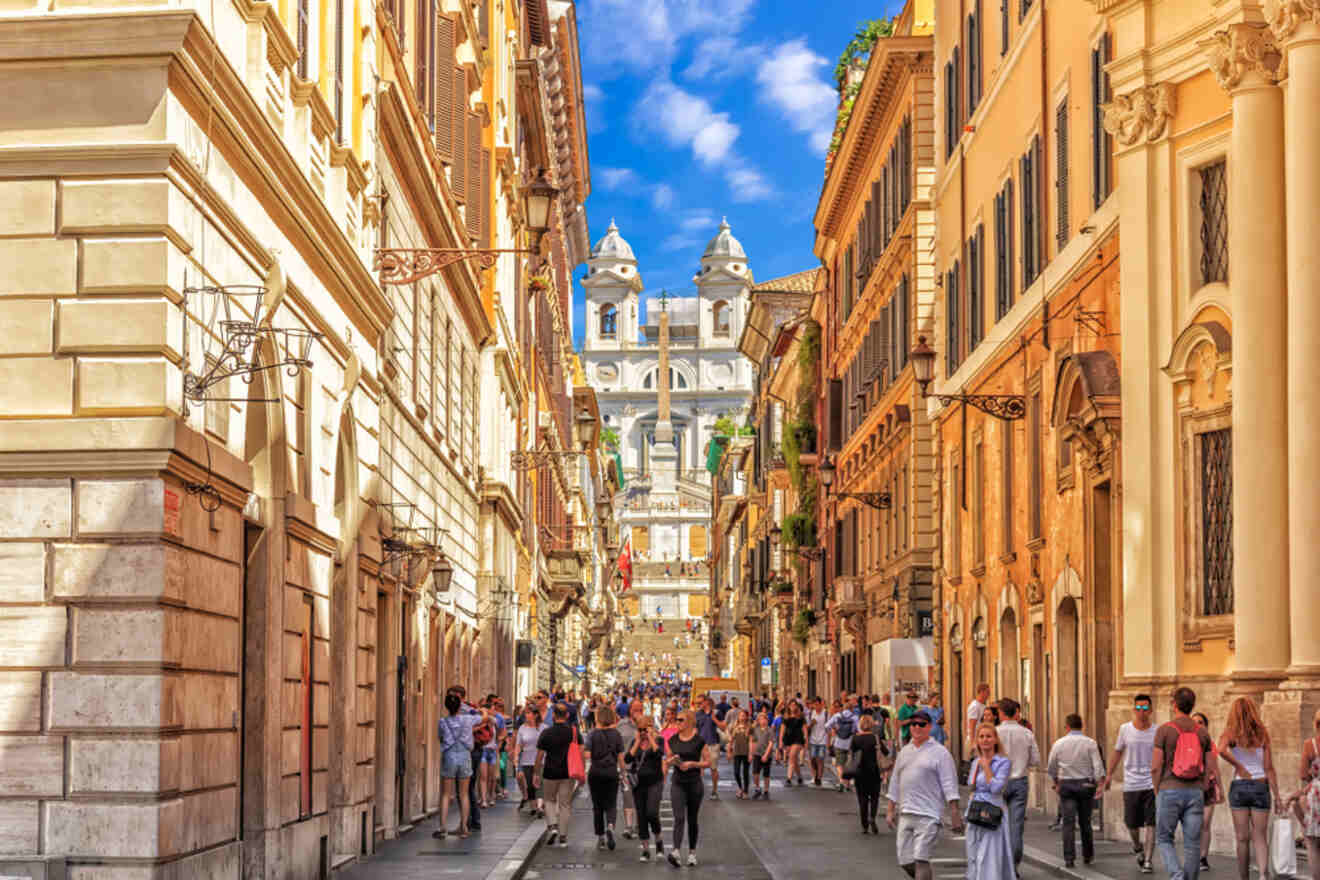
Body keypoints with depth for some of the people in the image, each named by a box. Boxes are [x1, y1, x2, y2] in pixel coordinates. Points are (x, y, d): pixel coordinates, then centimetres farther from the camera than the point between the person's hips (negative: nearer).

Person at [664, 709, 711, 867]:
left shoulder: (699, 741, -5)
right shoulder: (673, 740, 6)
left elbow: (708, 762, -2)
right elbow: (666, 762, 14)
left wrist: (692, 764, -16)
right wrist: (671, 761, -9)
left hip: (694, 783, -1)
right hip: (677, 783, 1)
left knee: (692, 819, 9)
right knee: (679, 818, -13)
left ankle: (692, 853, 23)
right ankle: (675, 851, -26)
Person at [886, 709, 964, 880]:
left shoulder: (940, 753, -1)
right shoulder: (905, 752, 17)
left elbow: (949, 784, -6)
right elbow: (895, 782, 22)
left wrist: (954, 814, -13)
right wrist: (890, 809, 18)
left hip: (928, 815, -6)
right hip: (905, 814, 6)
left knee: (921, 860, -13)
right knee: (905, 861, 5)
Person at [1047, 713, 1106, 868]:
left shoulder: (1059, 743, 0)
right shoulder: (1090, 743, -4)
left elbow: (1051, 768, 9)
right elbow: (1098, 766, -10)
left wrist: (1056, 782, 24)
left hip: (1066, 785, 0)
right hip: (1085, 784, 0)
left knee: (1068, 823, 0)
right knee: (1085, 822, 13)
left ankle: (1069, 858, -6)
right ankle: (1088, 855, 21)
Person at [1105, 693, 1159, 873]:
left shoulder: (1156, 732, 0)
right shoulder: (1125, 729, 1)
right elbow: (1117, 752, 13)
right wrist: (1109, 775, 15)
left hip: (1152, 785, -1)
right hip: (1131, 785, 1)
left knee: (1151, 824, -6)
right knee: (1132, 824, 5)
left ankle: (1148, 861, 0)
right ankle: (1138, 848, 35)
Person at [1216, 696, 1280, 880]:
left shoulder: (1231, 734, -1)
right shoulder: (1262, 735, 4)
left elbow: (1221, 750, -24)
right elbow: (1269, 768, 1)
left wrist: (1239, 766, -9)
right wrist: (1277, 796, 2)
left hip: (1239, 786, -1)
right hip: (1260, 787, 1)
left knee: (1243, 838, 6)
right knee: (1260, 837, 2)